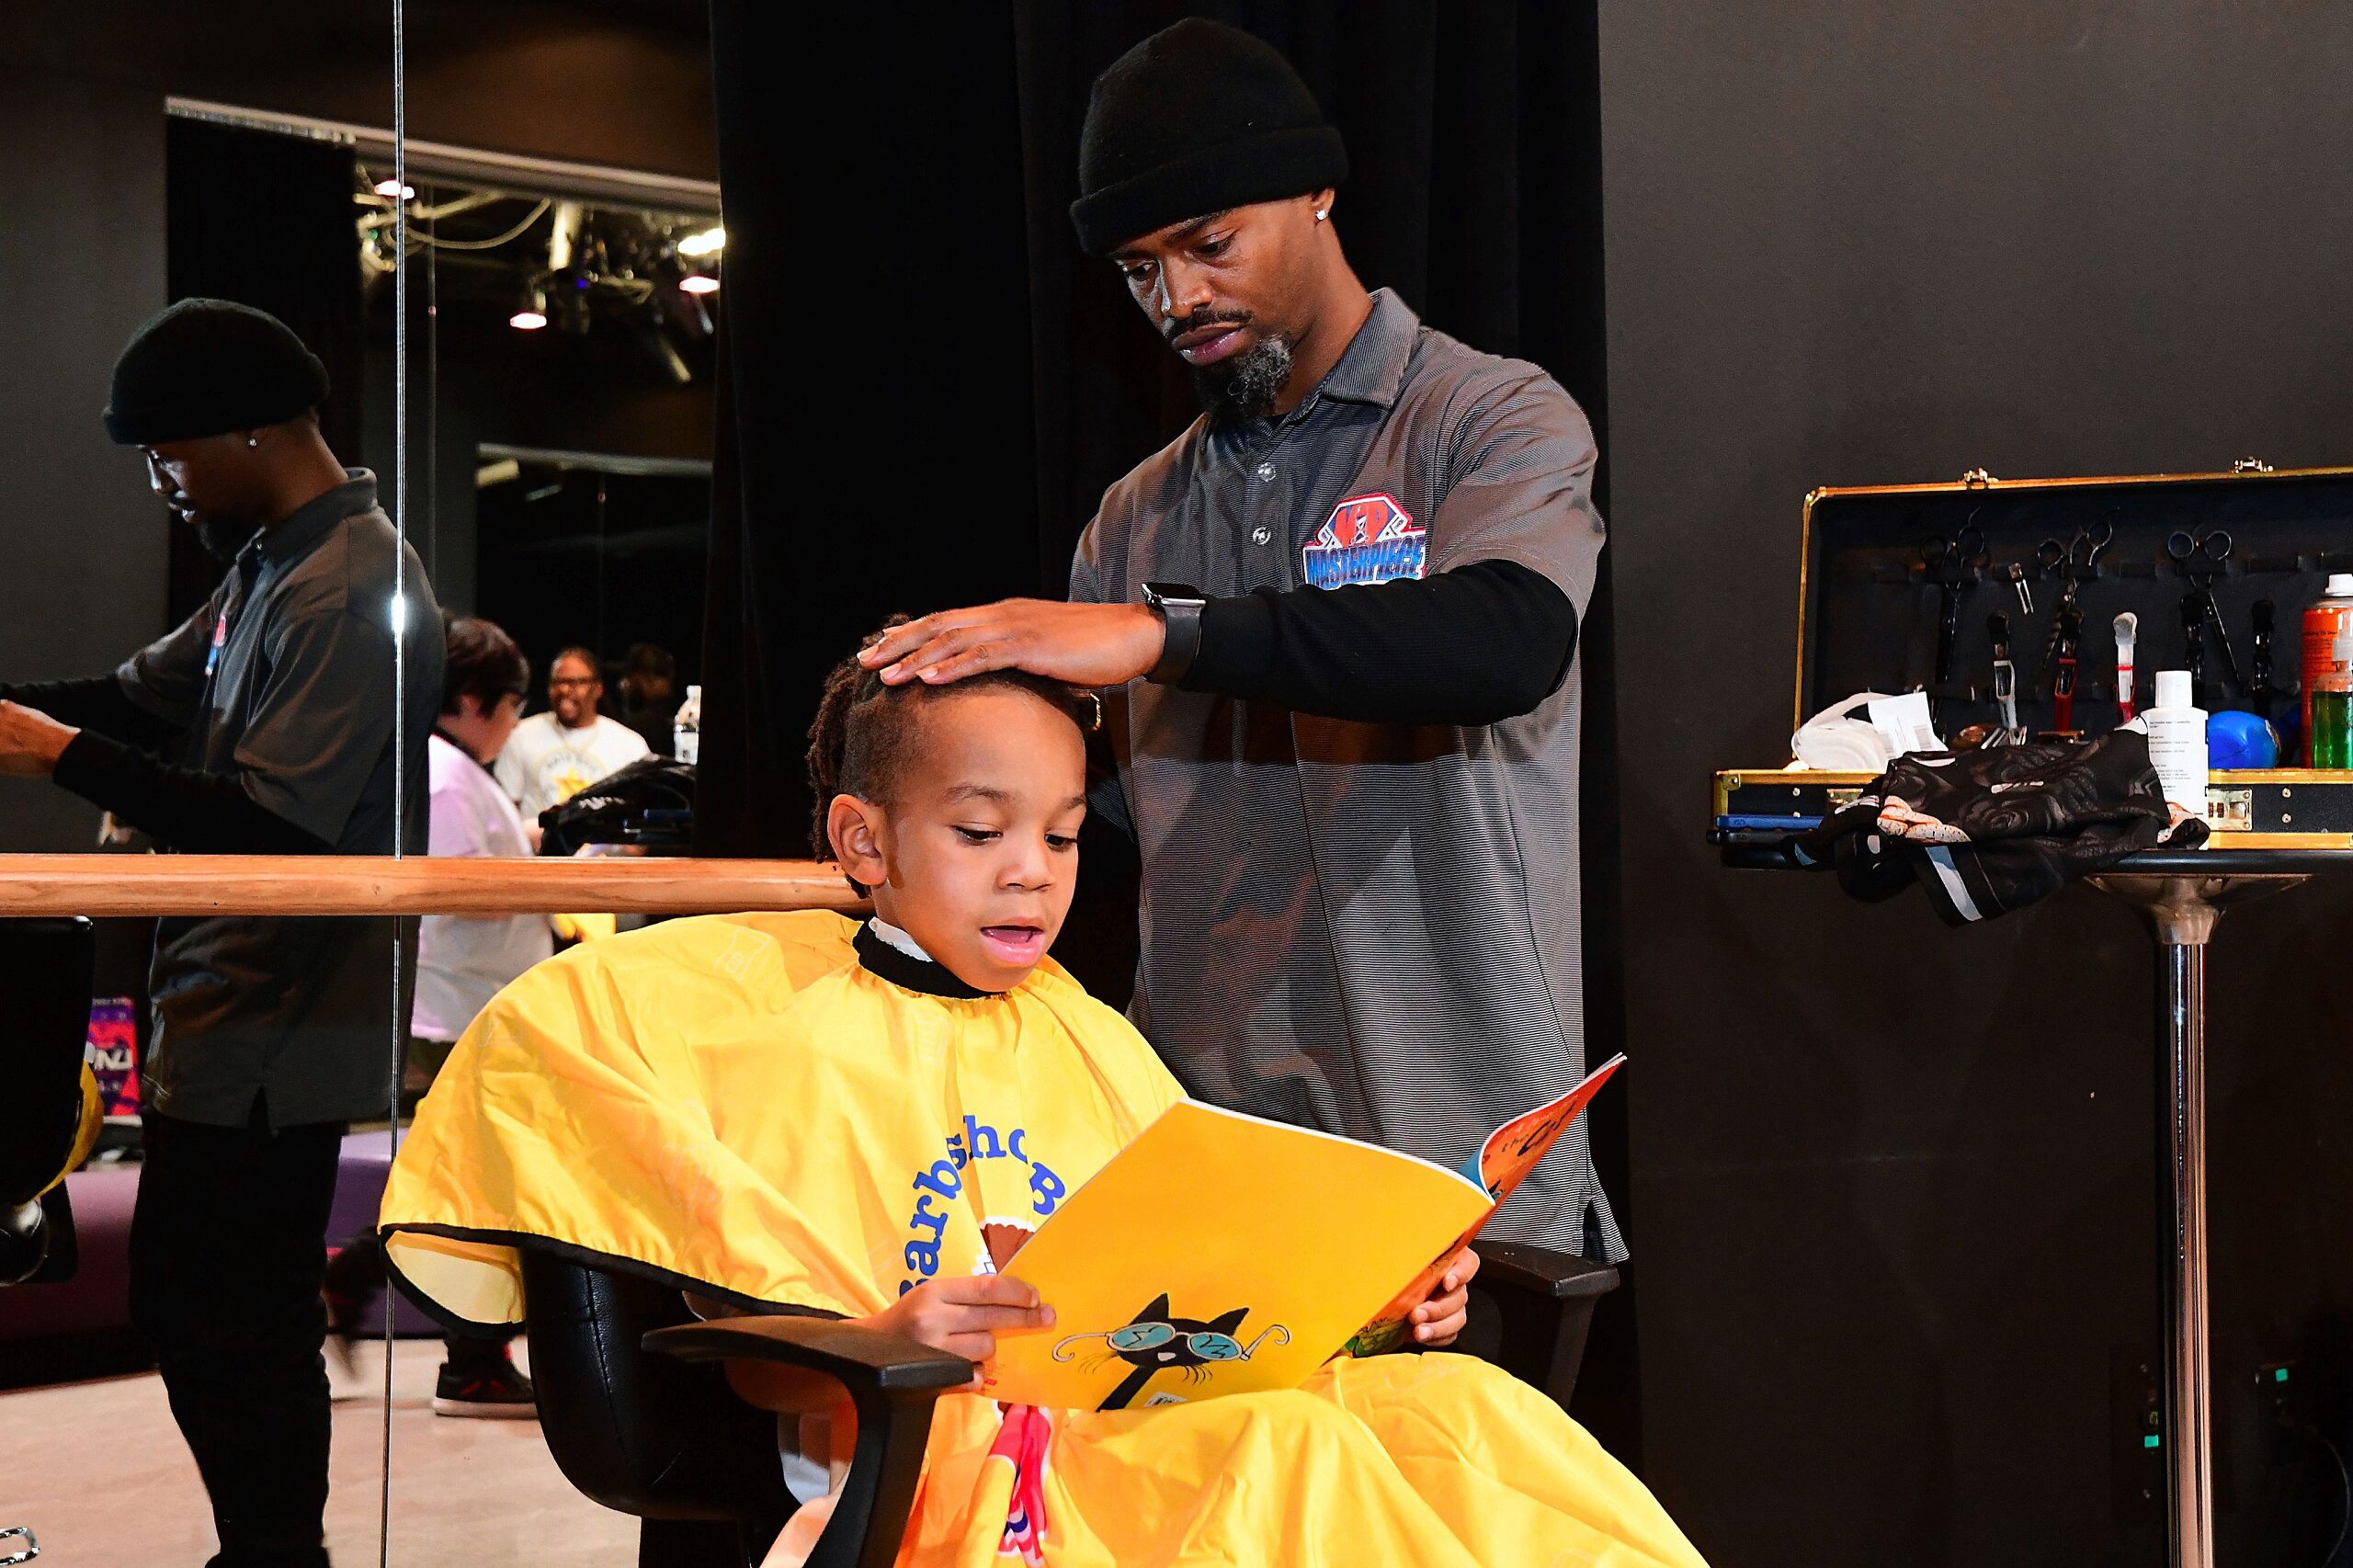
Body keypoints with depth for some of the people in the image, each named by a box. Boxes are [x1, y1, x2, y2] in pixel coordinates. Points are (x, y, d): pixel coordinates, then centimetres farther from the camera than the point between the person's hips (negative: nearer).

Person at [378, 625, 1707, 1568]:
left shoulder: (1086, 1042, 24)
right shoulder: (789, 1030, 6)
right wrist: (881, 1349, -22)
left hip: (1139, 1438, 6)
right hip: (937, 1461, -6)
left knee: (1453, 1403, -22)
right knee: (1286, 1448, -33)